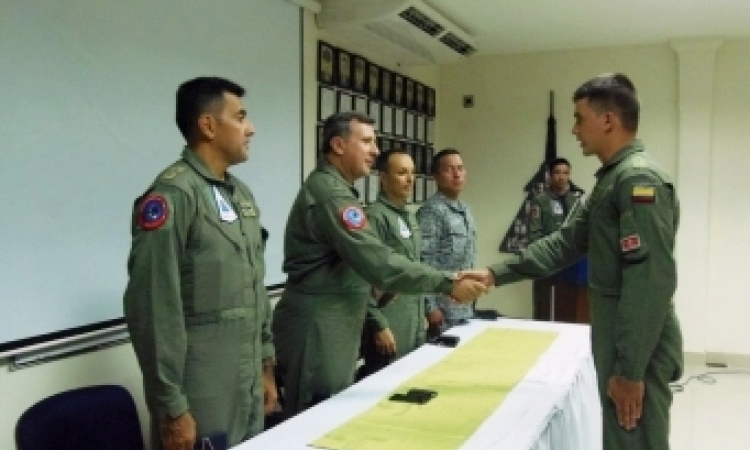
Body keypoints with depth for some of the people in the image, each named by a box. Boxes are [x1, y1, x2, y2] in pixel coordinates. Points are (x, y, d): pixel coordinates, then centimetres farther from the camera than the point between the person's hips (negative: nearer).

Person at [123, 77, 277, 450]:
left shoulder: (241, 194, 10)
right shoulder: (172, 194, -16)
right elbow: (153, 310, -19)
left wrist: (266, 366, 16)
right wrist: (171, 406, -16)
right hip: (200, 395, -7)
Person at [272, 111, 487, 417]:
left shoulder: (332, 189, 15)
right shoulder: (329, 193, -20)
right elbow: (378, 261, -27)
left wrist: (378, 286, 7)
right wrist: (447, 283, -26)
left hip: (332, 327, 10)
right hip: (316, 330, -10)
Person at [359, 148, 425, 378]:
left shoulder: (410, 217, 14)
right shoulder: (375, 216, -13)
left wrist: (421, 319, 17)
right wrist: (379, 325, -17)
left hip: (414, 327, 8)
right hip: (389, 327, -8)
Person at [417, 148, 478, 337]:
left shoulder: (465, 210, 12)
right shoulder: (431, 211, -14)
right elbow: (423, 261, -19)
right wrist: (430, 307, -20)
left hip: (466, 307, 8)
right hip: (444, 308, -8)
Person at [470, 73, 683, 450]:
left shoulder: (639, 179, -18)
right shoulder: (612, 178, 14)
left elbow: (651, 283, -24)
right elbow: (566, 242, 16)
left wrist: (629, 369, -23)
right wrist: (496, 274, 10)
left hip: (639, 350, -10)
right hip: (620, 341, 10)